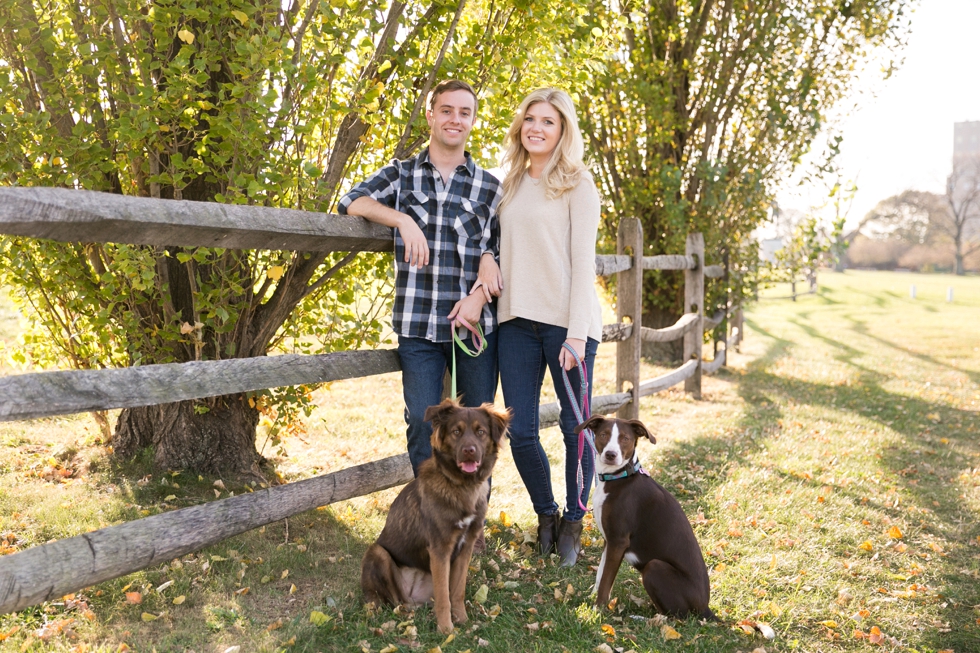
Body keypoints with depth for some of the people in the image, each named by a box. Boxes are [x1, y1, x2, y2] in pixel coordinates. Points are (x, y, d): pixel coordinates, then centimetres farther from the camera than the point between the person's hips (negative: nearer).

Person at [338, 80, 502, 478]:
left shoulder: (490, 187, 11)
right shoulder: (402, 175, 11)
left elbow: (500, 254, 10)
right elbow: (352, 202, -3)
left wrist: (479, 297, -7)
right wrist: (404, 219, -17)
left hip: (476, 324, 1)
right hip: (418, 325, -1)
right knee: (422, 423, -1)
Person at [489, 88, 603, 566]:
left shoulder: (576, 185, 0)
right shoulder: (509, 186, 16)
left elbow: (583, 261, -6)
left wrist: (577, 333, -14)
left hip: (566, 320, -4)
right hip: (516, 321, 4)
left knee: (575, 428, 4)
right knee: (520, 431, 3)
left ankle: (573, 523, 22)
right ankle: (545, 515, 25)